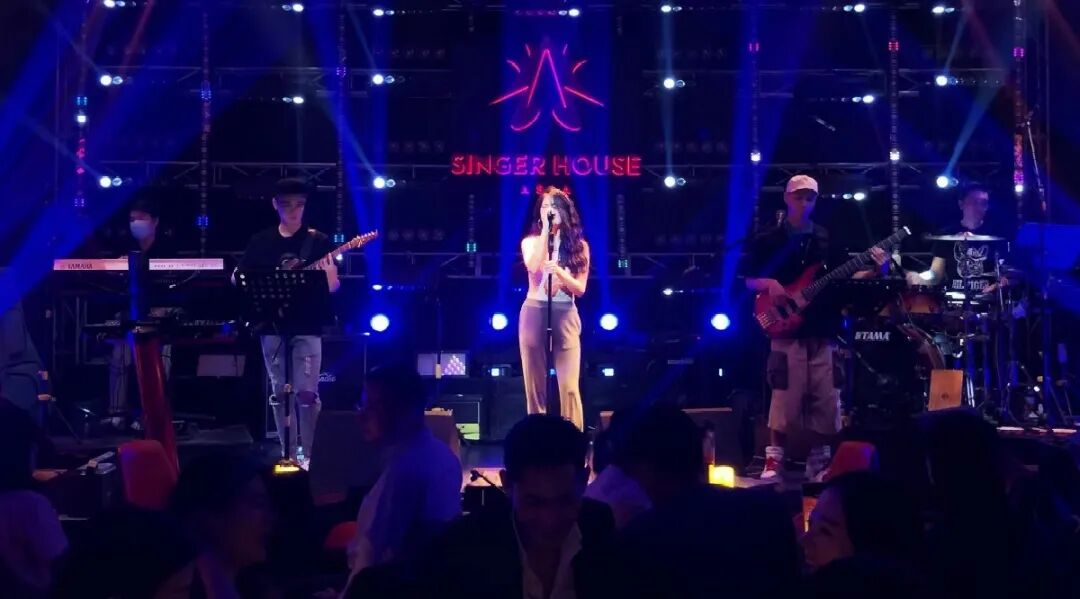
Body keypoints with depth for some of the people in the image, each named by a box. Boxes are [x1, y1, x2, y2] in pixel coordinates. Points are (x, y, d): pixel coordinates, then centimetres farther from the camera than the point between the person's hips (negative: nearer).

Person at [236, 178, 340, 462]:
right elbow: (236, 277, 15)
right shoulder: (261, 241, 10)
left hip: (307, 326, -3)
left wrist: (329, 277, -22)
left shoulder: (318, 240, 3)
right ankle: (290, 454, 15)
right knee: (279, 393, 6)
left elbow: (333, 286, 1)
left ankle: (310, 455, -1)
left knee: (307, 392, -11)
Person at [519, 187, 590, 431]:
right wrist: (546, 229, -10)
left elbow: (580, 288, 1)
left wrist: (559, 271, -17)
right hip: (534, 313, 1)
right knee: (536, 385, 2)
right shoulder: (531, 242, 8)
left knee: (569, 386, -9)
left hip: (565, 315, 0)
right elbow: (533, 267, -14)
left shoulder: (579, 246, 9)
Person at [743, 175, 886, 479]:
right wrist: (768, 284, -15)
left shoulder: (827, 239, 12)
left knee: (825, 401, 4)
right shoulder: (767, 240, 4)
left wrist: (873, 269, -3)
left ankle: (818, 462, 15)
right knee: (785, 399, -8)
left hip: (823, 330, 3)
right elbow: (750, 281, 6)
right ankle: (774, 461, 1)